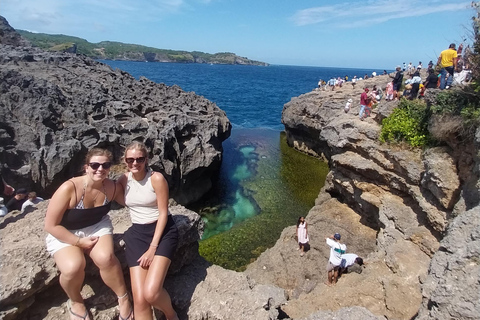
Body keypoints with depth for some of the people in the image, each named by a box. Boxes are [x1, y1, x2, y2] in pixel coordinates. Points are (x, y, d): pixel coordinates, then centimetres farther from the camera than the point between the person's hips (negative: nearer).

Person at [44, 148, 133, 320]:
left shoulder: (111, 187, -13)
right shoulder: (69, 188, -27)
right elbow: (50, 225, -20)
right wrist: (80, 242, -20)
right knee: (73, 267, -30)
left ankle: (124, 299, -4)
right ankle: (75, 301, 5)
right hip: (64, 234, -2)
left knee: (106, 258, -28)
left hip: (97, 227, 3)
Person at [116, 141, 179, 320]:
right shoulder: (124, 180, 4)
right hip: (137, 233, 4)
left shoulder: (156, 178, -12)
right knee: (139, 298, -10)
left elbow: (163, 213, -12)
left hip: (163, 231, -4)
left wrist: (153, 248, -15)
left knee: (151, 292, -21)